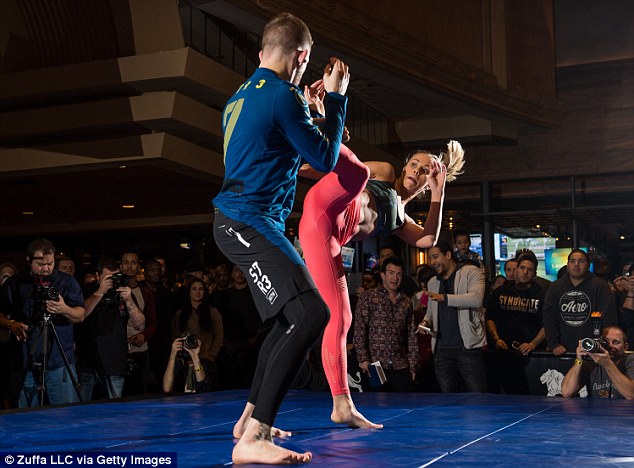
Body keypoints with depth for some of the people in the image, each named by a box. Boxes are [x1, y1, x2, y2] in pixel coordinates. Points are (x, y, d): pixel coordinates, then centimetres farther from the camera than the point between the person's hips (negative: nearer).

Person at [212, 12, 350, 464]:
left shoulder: (241, 96, 17)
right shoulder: (283, 96, -12)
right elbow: (326, 159, -5)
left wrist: (308, 103, 35)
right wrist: (336, 98, 5)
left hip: (240, 221, 11)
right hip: (250, 223, -11)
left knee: (292, 316, 22)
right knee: (312, 313, -23)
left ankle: (250, 418, 28)